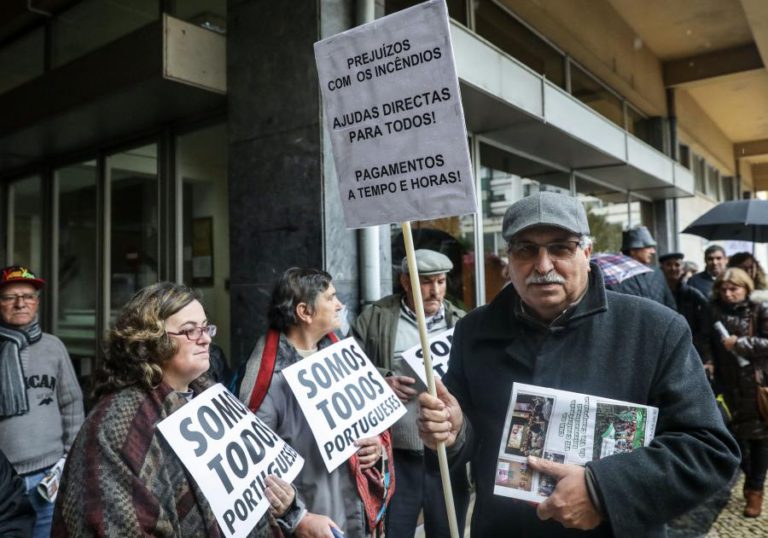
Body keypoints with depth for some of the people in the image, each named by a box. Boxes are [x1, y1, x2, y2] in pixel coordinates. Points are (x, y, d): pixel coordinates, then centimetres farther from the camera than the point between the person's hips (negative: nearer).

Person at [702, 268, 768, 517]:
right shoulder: (716, 310, 3)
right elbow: (710, 340, 10)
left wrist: (739, 343, -19)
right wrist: (708, 360, -5)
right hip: (731, 384, 4)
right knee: (737, 432, 13)